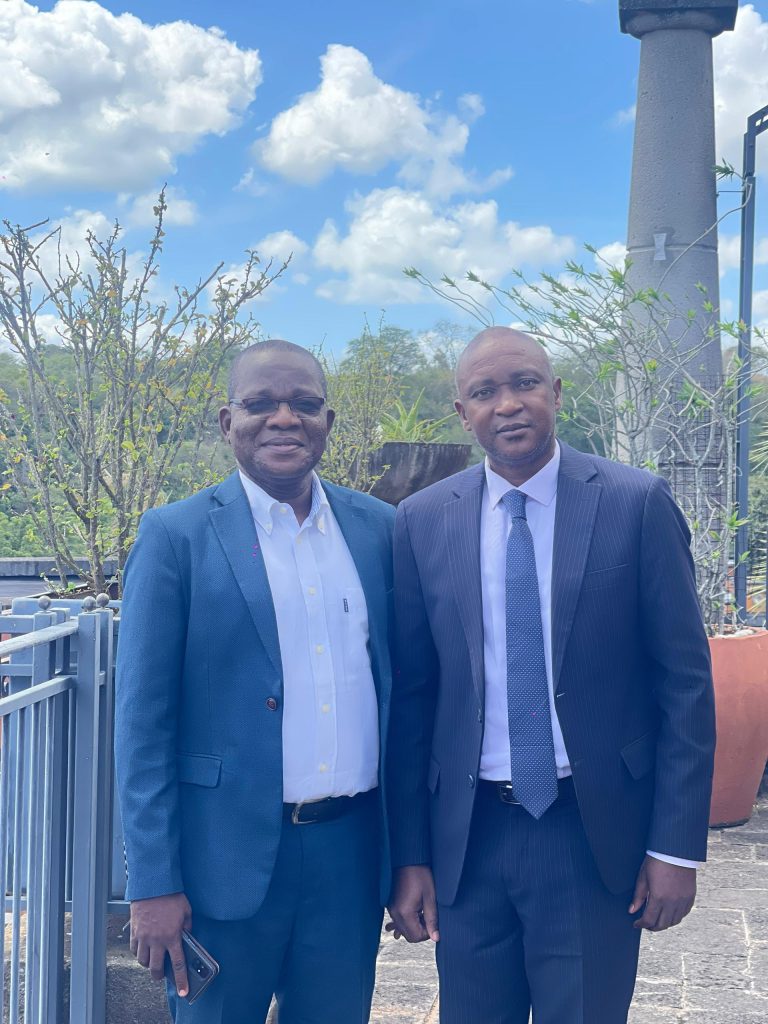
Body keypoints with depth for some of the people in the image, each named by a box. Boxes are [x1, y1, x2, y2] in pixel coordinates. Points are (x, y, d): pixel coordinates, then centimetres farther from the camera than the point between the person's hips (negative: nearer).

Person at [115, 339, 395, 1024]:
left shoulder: (379, 529, 5)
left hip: (353, 850, 3)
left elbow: (402, 683, 10)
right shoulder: (177, 535, -6)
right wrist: (153, 885, -9)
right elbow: (143, 719, -6)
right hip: (228, 857, -3)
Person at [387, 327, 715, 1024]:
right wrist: (409, 855, 1)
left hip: (597, 836, -1)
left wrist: (677, 844, -6)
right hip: (468, 837, 2)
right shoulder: (422, 522, 1)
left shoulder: (638, 504, -5)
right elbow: (410, 697, 3)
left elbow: (685, 680, -3)